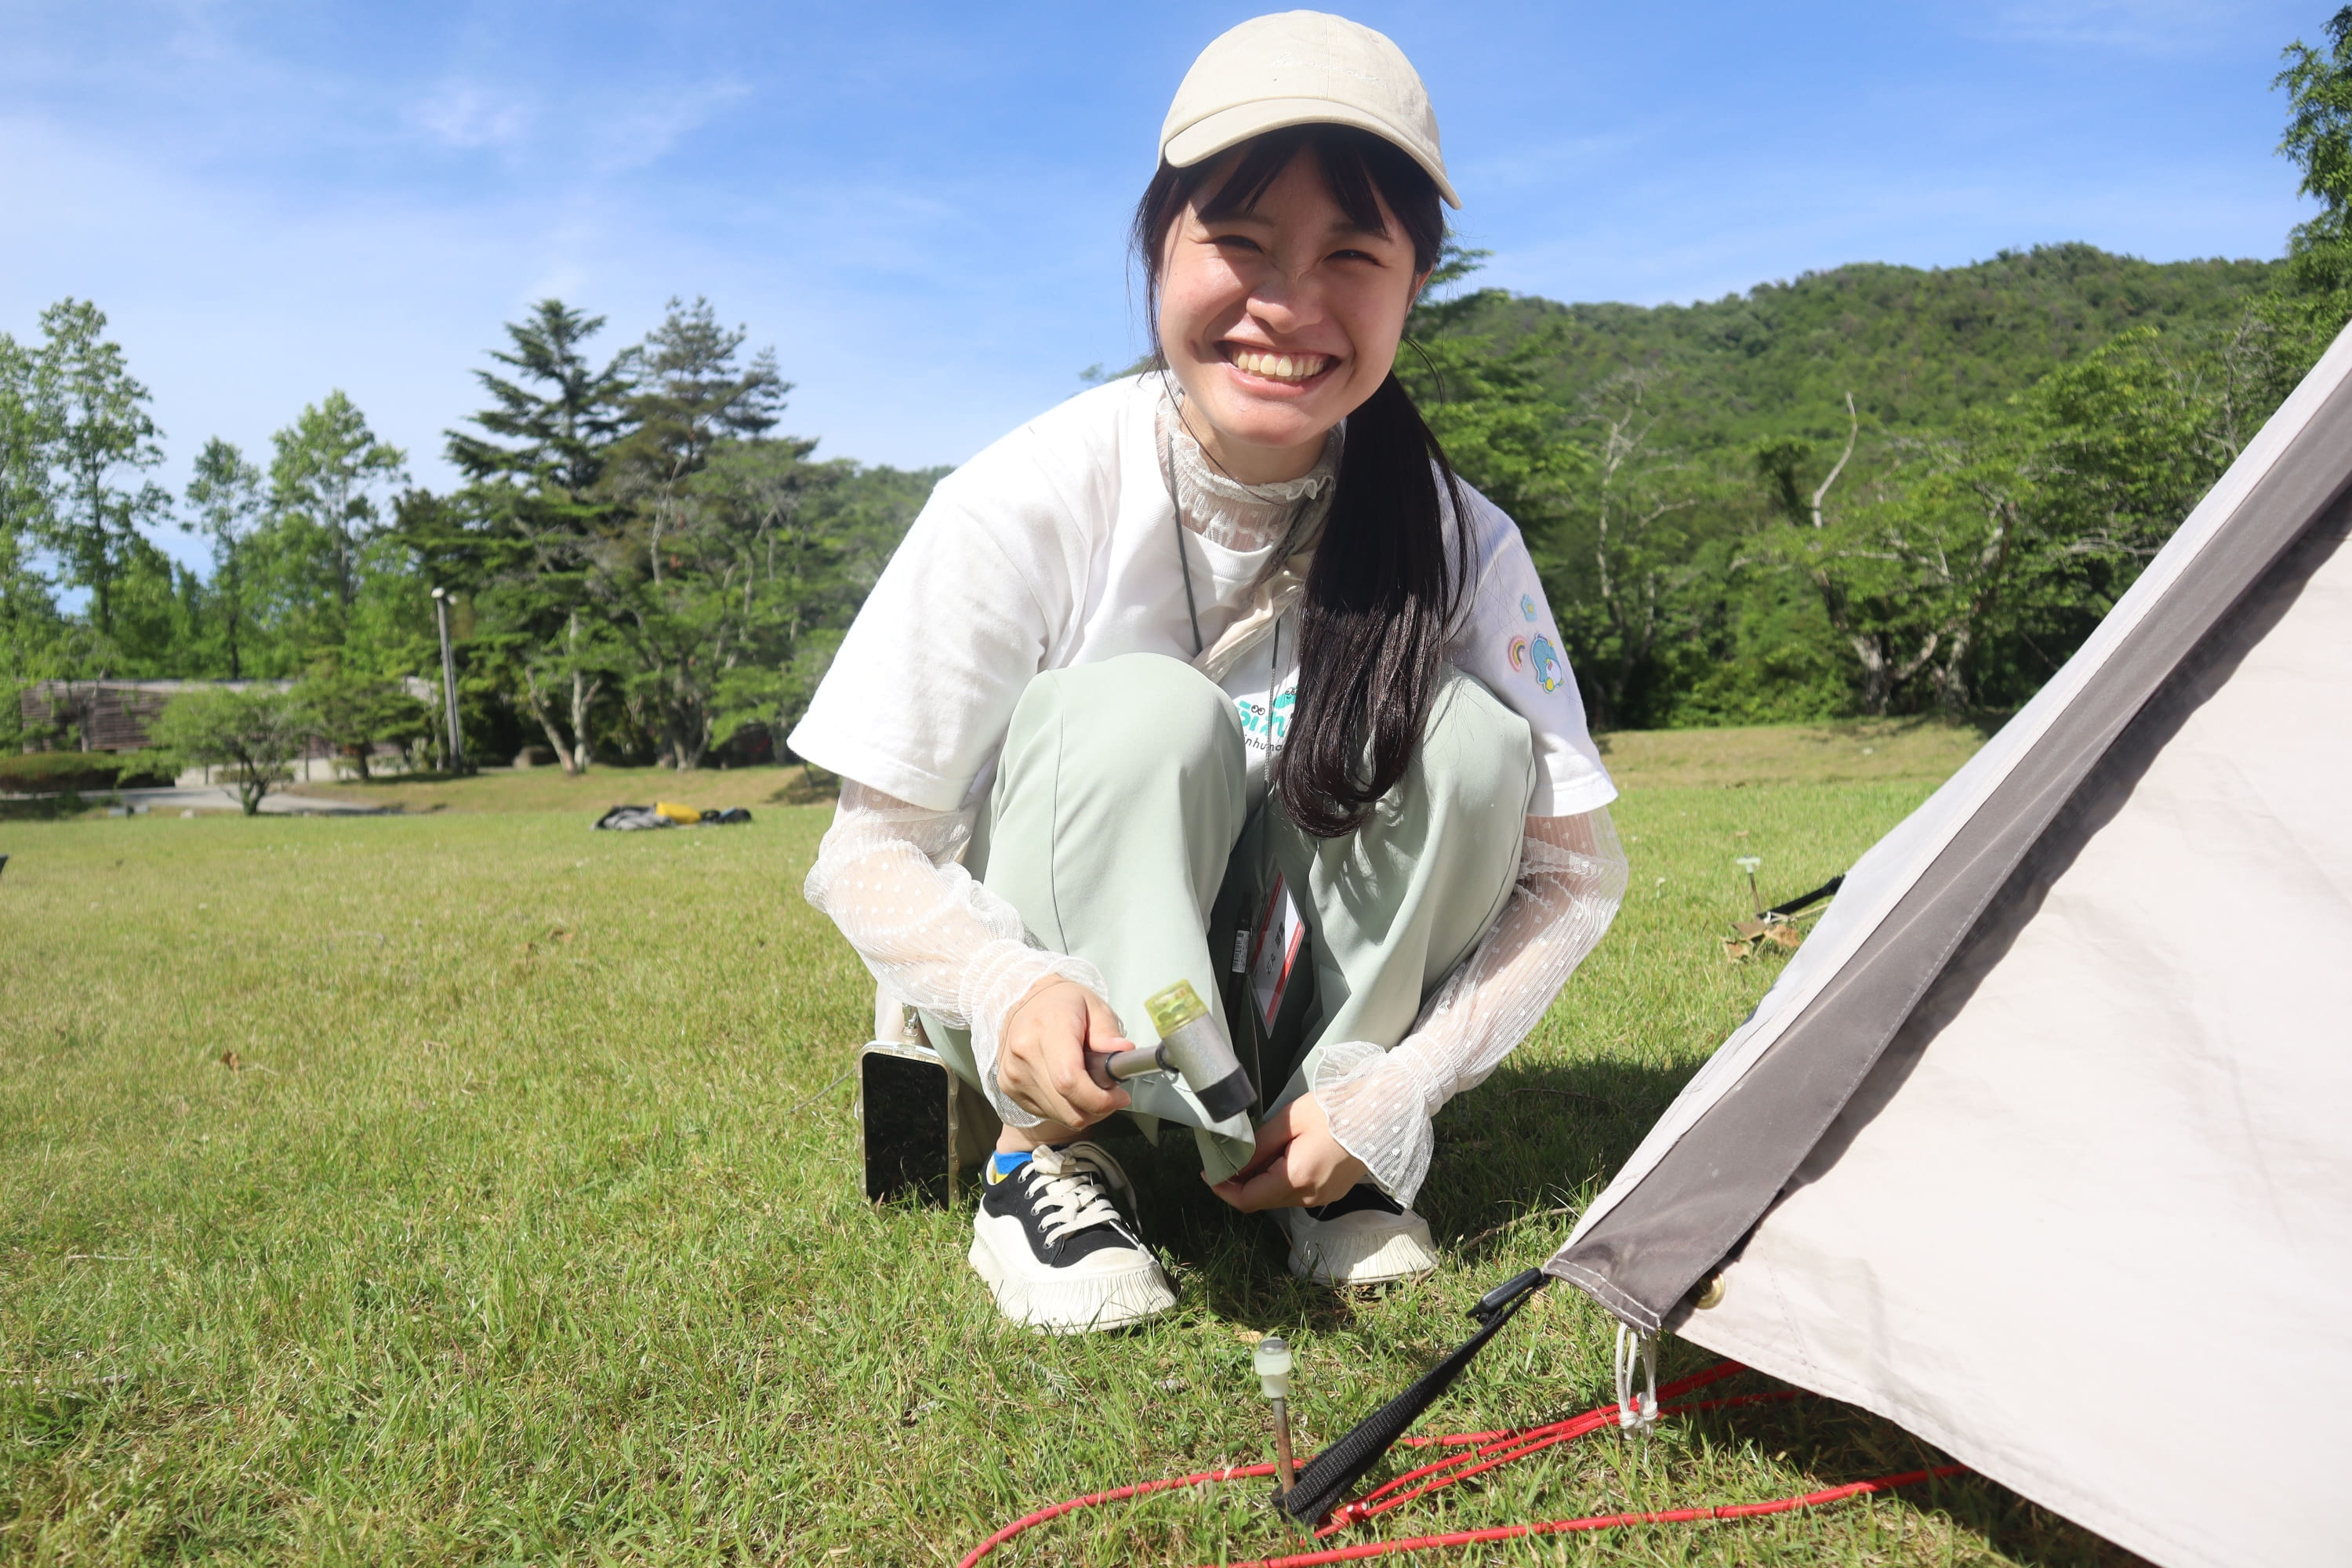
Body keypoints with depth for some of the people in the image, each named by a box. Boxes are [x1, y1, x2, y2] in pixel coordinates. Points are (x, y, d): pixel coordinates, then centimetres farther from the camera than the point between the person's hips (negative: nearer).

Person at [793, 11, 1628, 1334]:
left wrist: (1390, 1095, -21)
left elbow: (1574, 872, -9)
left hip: (1315, 999, 3)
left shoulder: (1459, 540, -15)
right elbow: (868, 850, -16)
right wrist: (1007, 986, -38)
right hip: (1068, 1019, -2)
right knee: (1139, 714, -31)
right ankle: (1053, 1158, -16)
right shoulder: (1028, 504, -22)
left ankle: (1342, 1158, -9)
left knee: (1470, 739, -24)